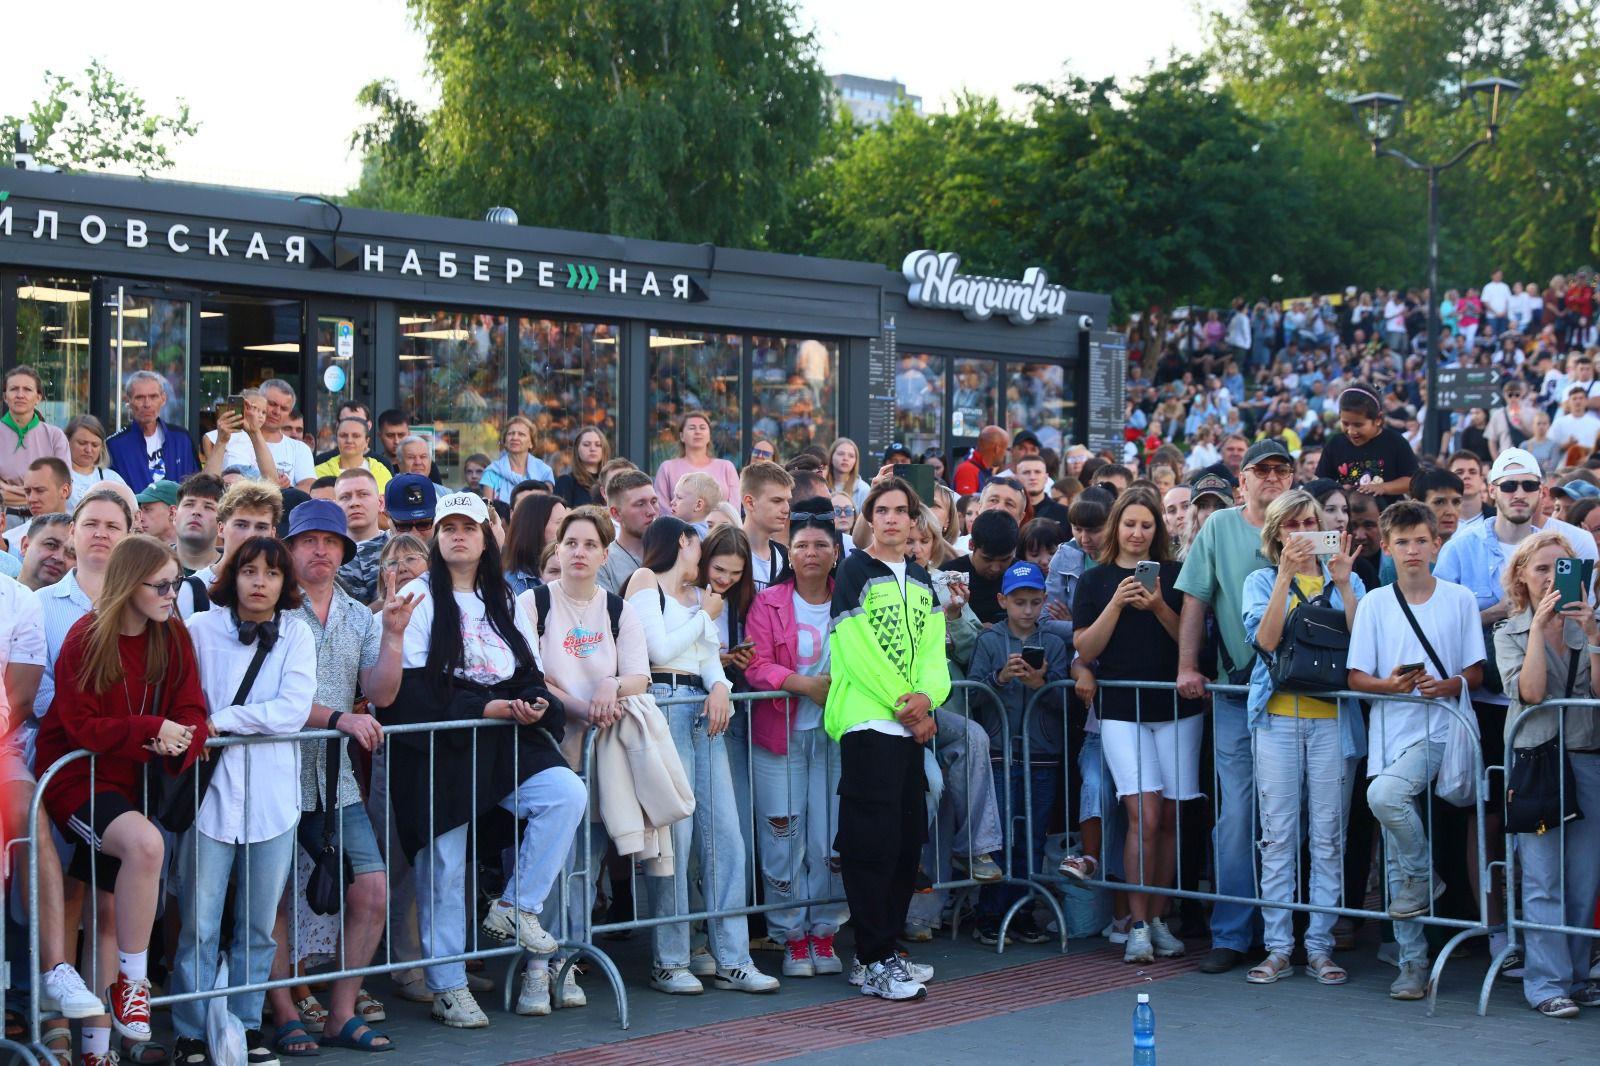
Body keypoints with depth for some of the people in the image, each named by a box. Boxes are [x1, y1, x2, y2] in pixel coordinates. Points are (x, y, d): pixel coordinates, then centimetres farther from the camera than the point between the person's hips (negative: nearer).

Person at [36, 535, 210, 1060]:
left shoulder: (173, 637, 2)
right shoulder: (86, 639, -11)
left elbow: (191, 715, 0)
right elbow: (80, 727, -13)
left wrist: (180, 743, -23)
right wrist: (151, 730, -22)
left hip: (127, 780, 6)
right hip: (76, 778, -6)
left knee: (108, 912, 9)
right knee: (145, 843, -32)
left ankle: (96, 1045, 18)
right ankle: (133, 980, -16)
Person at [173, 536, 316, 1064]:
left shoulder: (295, 634, 6)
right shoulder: (201, 629, 3)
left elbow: (294, 710, -5)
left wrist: (223, 720, -10)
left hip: (271, 793, 2)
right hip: (209, 787, -2)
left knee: (259, 924, 6)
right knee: (199, 924, -4)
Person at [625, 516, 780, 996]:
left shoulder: (699, 594, 24)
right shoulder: (644, 581, 3)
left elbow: (709, 655, 17)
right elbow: (660, 649, -7)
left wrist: (720, 686, -3)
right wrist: (706, 615, 3)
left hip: (703, 711, 7)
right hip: (664, 707, -7)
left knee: (725, 832, 1)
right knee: (675, 833, -10)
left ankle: (733, 960, 4)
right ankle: (669, 961, -3)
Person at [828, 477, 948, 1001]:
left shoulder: (921, 580, 17)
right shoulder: (855, 573, -4)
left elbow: (933, 647, 9)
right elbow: (858, 650, -12)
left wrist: (926, 696, -10)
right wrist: (905, 703, -11)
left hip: (911, 726, 7)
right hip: (867, 722, -7)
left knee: (907, 840, 9)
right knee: (873, 842, -7)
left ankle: (885, 949, 19)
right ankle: (873, 962, -4)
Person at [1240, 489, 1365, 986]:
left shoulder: (1345, 581, 11)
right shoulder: (1262, 581, 10)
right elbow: (1266, 639, -9)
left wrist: (1343, 582, -11)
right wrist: (1286, 575, -14)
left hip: (1332, 717, 1)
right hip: (1279, 717, 0)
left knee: (1328, 837, 0)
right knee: (1278, 836, -1)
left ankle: (1320, 946, 6)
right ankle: (1278, 948, 4)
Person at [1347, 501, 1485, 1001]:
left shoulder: (1460, 599, 4)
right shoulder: (1374, 603, 6)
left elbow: (1476, 672, 5)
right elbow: (1356, 677, 5)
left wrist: (1449, 685, -14)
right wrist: (1390, 685, -15)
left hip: (1440, 730, -2)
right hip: (1390, 733, 3)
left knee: (1384, 794, -31)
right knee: (1396, 863, 3)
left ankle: (1422, 876, -4)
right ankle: (1413, 964, 11)